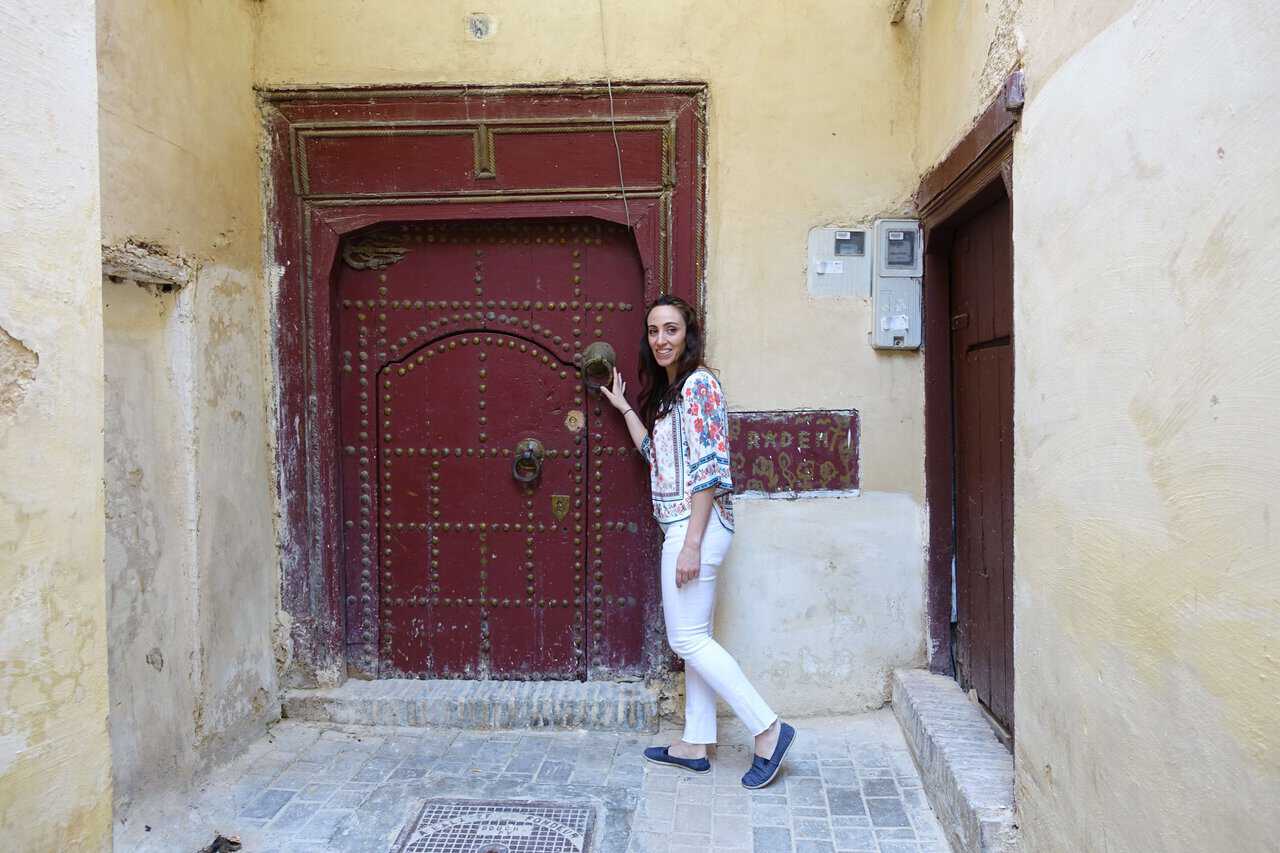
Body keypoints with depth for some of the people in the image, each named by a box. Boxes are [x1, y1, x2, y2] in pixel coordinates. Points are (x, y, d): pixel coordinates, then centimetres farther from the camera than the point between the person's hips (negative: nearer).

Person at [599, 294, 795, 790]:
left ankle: (768, 729, 1)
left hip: (696, 525, -10)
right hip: (681, 526, 10)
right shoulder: (667, 389, 16)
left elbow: (708, 468, -19)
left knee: (687, 639, -6)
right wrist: (624, 407, 26)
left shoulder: (698, 384, -13)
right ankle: (695, 744, 22)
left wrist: (691, 542, -22)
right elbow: (656, 452, 21)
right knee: (693, 637, 13)